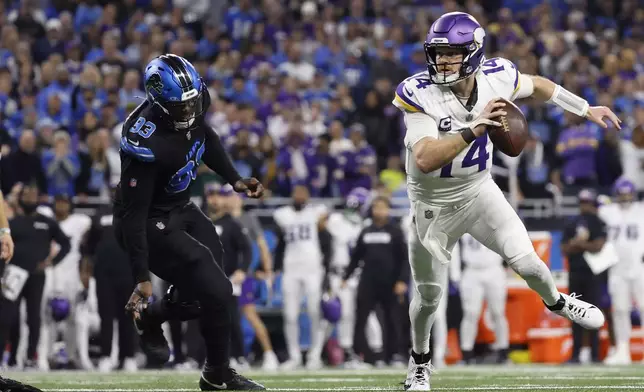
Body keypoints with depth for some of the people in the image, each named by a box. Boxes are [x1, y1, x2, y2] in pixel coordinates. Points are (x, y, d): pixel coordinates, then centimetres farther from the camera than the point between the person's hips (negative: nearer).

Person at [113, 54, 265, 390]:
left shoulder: (188, 105, -12)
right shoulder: (147, 144, -34)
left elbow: (205, 137, 14)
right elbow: (133, 215, -29)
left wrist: (234, 180, 5)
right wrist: (142, 279, -29)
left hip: (180, 208, 8)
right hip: (152, 224, -8)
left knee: (202, 295, 10)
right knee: (216, 293, -9)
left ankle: (149, 317, 36)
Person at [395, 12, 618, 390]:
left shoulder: (495, 78, -16)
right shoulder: (419, 95, -28)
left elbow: (538, 85, 7)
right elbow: (425, 160, -39)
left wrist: (587, 109, 16)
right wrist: (473, 129, -48)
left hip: (479, 191, 2)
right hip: (435, 205, -2)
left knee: (525, 261, -10)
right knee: (429, 293, 8)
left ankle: (557, 302, 24)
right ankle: (420, 361, 36)